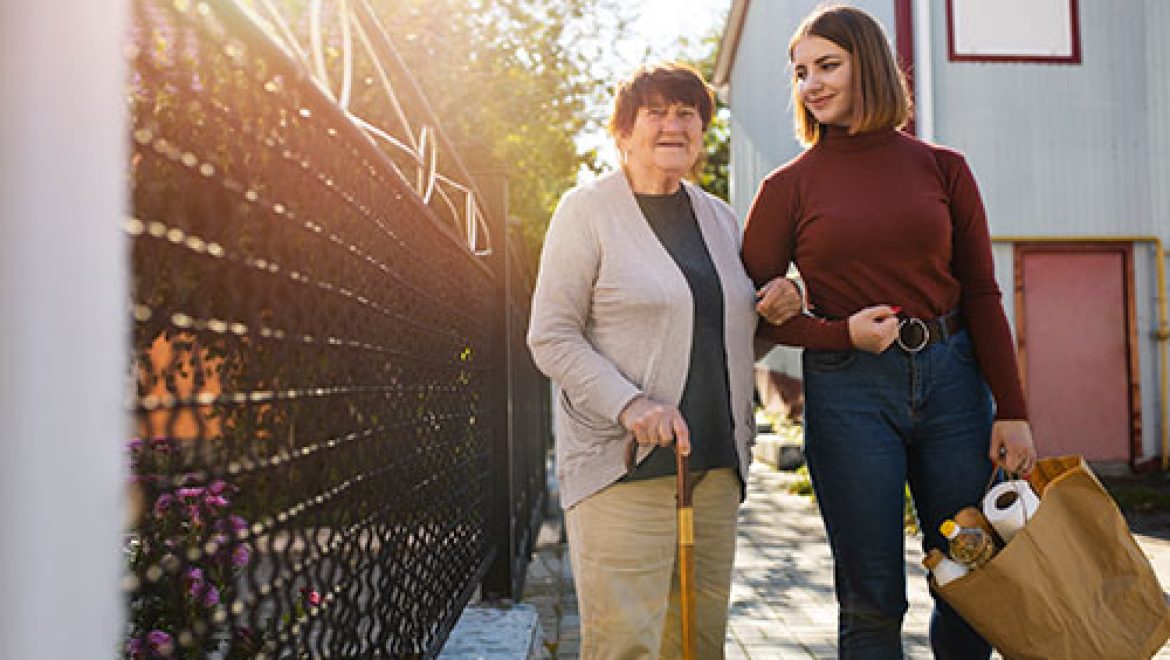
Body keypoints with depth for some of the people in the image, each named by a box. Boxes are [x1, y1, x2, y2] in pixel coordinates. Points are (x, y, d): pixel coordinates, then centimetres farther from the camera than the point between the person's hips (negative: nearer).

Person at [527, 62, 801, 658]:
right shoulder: (586, 211, 0)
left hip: (716, 462, 6)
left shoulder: (720, 218, 18)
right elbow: (551, 338, -6)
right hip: (622, 462, -5)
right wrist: (630, 405, -19)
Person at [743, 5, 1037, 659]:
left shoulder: (942, 168, 6)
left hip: (950, 377, 2)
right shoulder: (790, 186, 2)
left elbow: (981, 294, 6)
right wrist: (842, 334, -14)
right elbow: (754, 306, 1)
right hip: (848, 391, -2)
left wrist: (1012, 409, 1)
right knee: (873, 599, 5)